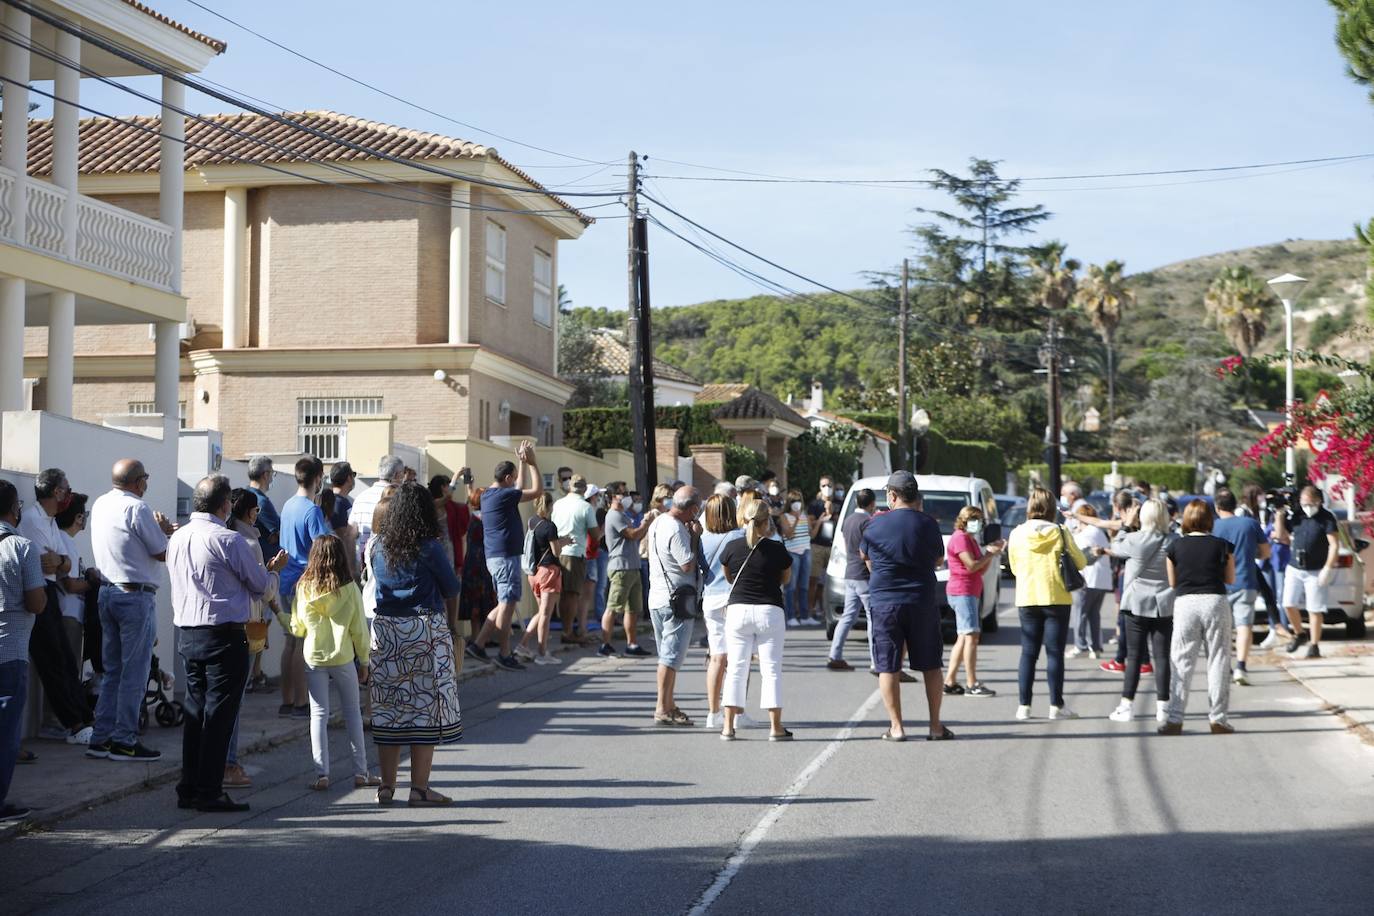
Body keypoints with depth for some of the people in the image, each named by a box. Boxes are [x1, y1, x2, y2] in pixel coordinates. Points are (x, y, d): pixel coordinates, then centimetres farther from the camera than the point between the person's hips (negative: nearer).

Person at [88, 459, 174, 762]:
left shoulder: (100, 505, 10)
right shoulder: (137, 508, -15)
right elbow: (163, 554, -10)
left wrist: (158, 530, 18)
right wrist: (162, 530, 7)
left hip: (107, 591, 8)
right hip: (136, 595, -8)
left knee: (112, 669, 13)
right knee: (135, 671, -2)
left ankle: (101, 738, 12)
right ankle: (124, 741, -1)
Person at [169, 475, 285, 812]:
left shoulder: (177, 538, 9)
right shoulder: (228, 540, -14)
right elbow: (260, 585, -6)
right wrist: (273, 570, 17)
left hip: (186, 634, 7)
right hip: (224, 635, -7)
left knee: (195, 709, 14)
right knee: (219, 713, -2)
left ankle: (188, 789, 17)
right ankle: (209, 792, -2)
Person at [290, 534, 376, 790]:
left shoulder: (304, 588, -5)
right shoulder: (349, 589, -9)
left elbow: (297, 628, 1)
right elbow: (359, 628, -4)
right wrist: (364, 661, 6)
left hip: (313, 657, 1)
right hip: (343, 658, -1)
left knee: (319, 714, 5)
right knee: (352, 712, 11)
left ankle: (322, 774, 0)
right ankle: (360, 772, 13)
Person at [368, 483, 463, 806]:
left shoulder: (379, 548, 4)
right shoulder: (429, 548, -9)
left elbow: (377, 583, 11)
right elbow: (451, 592, -1)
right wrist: (451, 623, 16)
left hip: (385, 630, 5)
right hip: (426, 630, -5)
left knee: (389, 708, 11)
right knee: (426, 707, 1)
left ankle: (387, 785, 15)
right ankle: (420, 788, 1)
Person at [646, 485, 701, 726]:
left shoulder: (657, 522, 10)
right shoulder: (676, 530, -20)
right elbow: (688, 565, -21)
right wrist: (695, 537, -12)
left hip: (657, 597, 10)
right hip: (676, 599, -10)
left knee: (667, 655, 16)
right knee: (672, 655, -7)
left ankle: (669, 704, 21)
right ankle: (662, 709, -7)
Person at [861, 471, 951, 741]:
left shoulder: (877, 524, -4)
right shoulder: (928, 524, -1)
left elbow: (865, 555, 13)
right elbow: (939, 559, 12)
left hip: (884, 602, -1)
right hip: (922, 602, 1)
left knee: (888, 667, 4)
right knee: (930, 666, 10)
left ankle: (896, 727, 2)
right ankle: (936, 726, 12)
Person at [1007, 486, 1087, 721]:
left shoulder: (1017, 534, -2)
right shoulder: (1060, 534, -8)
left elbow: (1014, 568, 8)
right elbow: (1080, 562, 1)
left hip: (1027, 599, 2)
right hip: (1057, 599, -2)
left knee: (1028, 653, 8)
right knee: (1055, 653, 2)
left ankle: (1024, 706, 6)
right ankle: (1056, 705, 2)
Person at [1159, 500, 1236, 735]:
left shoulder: (1175, 547, 1)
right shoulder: (1222, 546, 0)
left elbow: (1172, 582, 8)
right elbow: (1230, 579, 10)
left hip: (1185, 602, 0)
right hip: (1215, 601, 0)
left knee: (1181, 663, 5)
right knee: (1218, 661, 7)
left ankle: (1175, 720, 2)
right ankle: (1218, 719, 7)